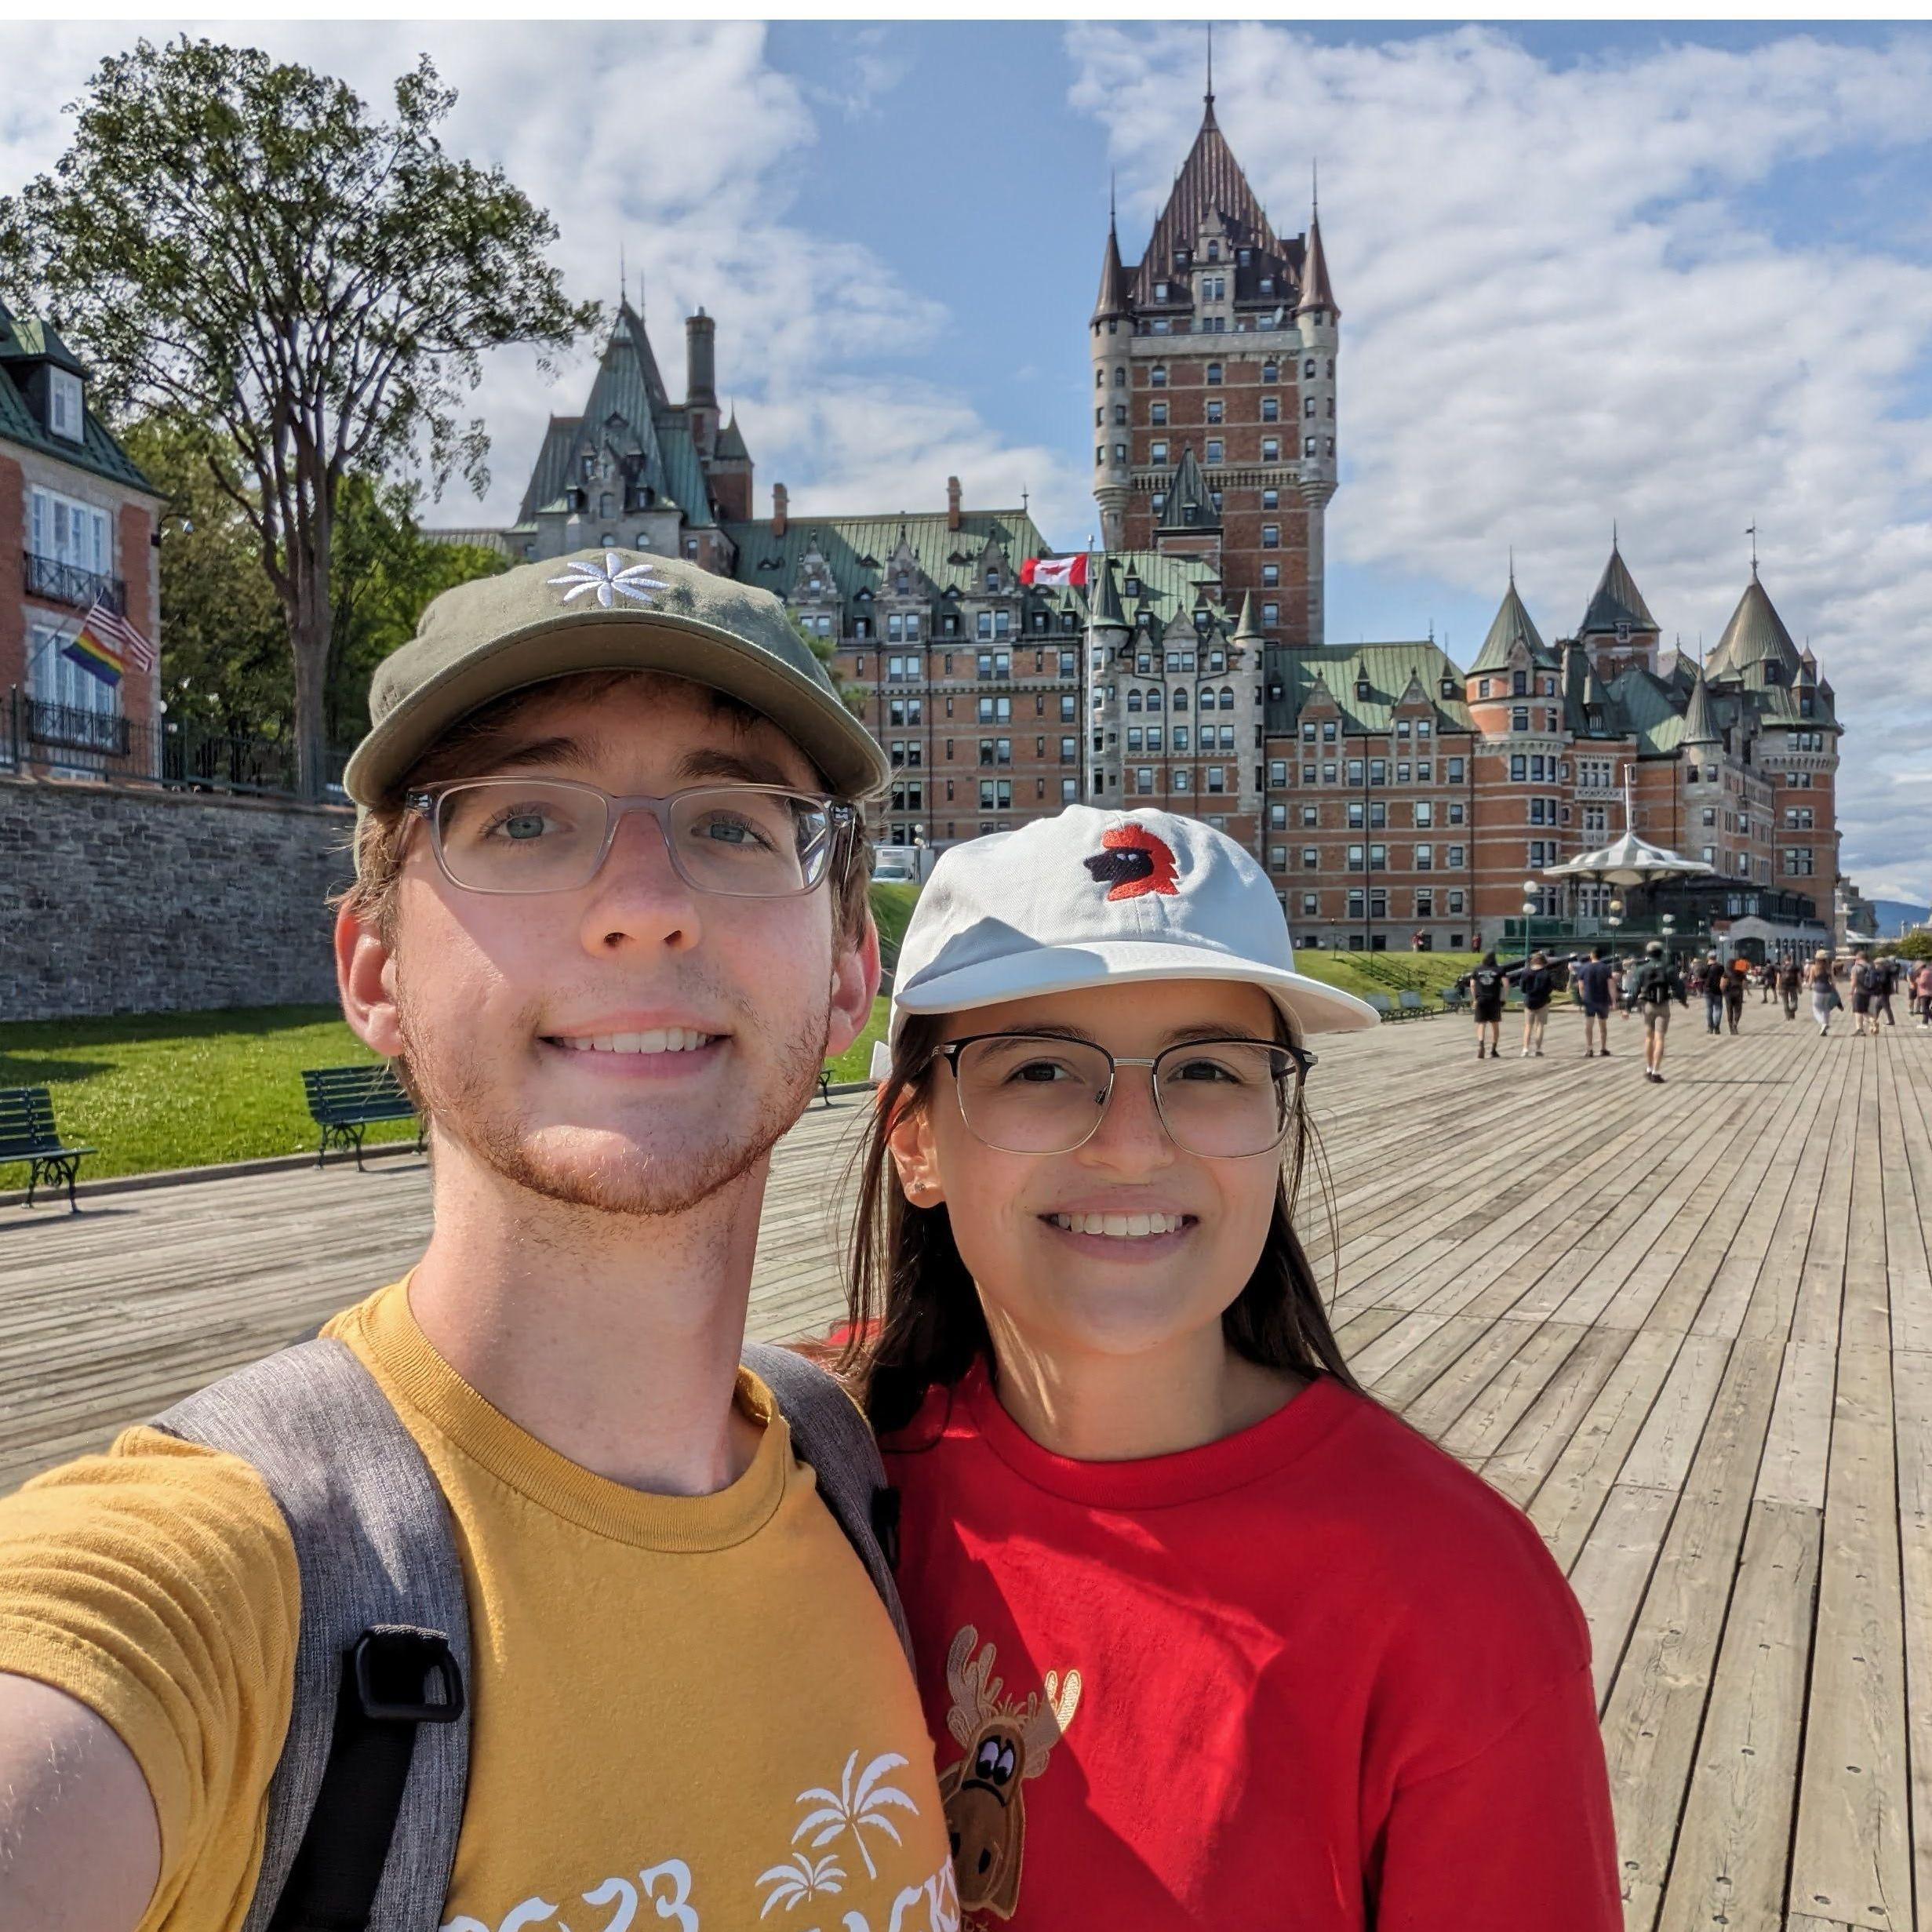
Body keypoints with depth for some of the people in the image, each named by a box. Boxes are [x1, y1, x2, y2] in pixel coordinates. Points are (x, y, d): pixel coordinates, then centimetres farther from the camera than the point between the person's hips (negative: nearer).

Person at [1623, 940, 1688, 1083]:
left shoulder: (1642, 969, -3)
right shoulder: (1668, 969, -2)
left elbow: (1634, 989, -6)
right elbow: (1677, 985, 4)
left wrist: (1628, 1008, -2)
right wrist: (1684, 1000, 21)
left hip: (1648, 1006, 1)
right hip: (1663, 1007, -1)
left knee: (1649, 1037, 15)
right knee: (1659, 1039, -3)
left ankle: (1649, 1069, 21)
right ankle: (1656, 1072, -10)